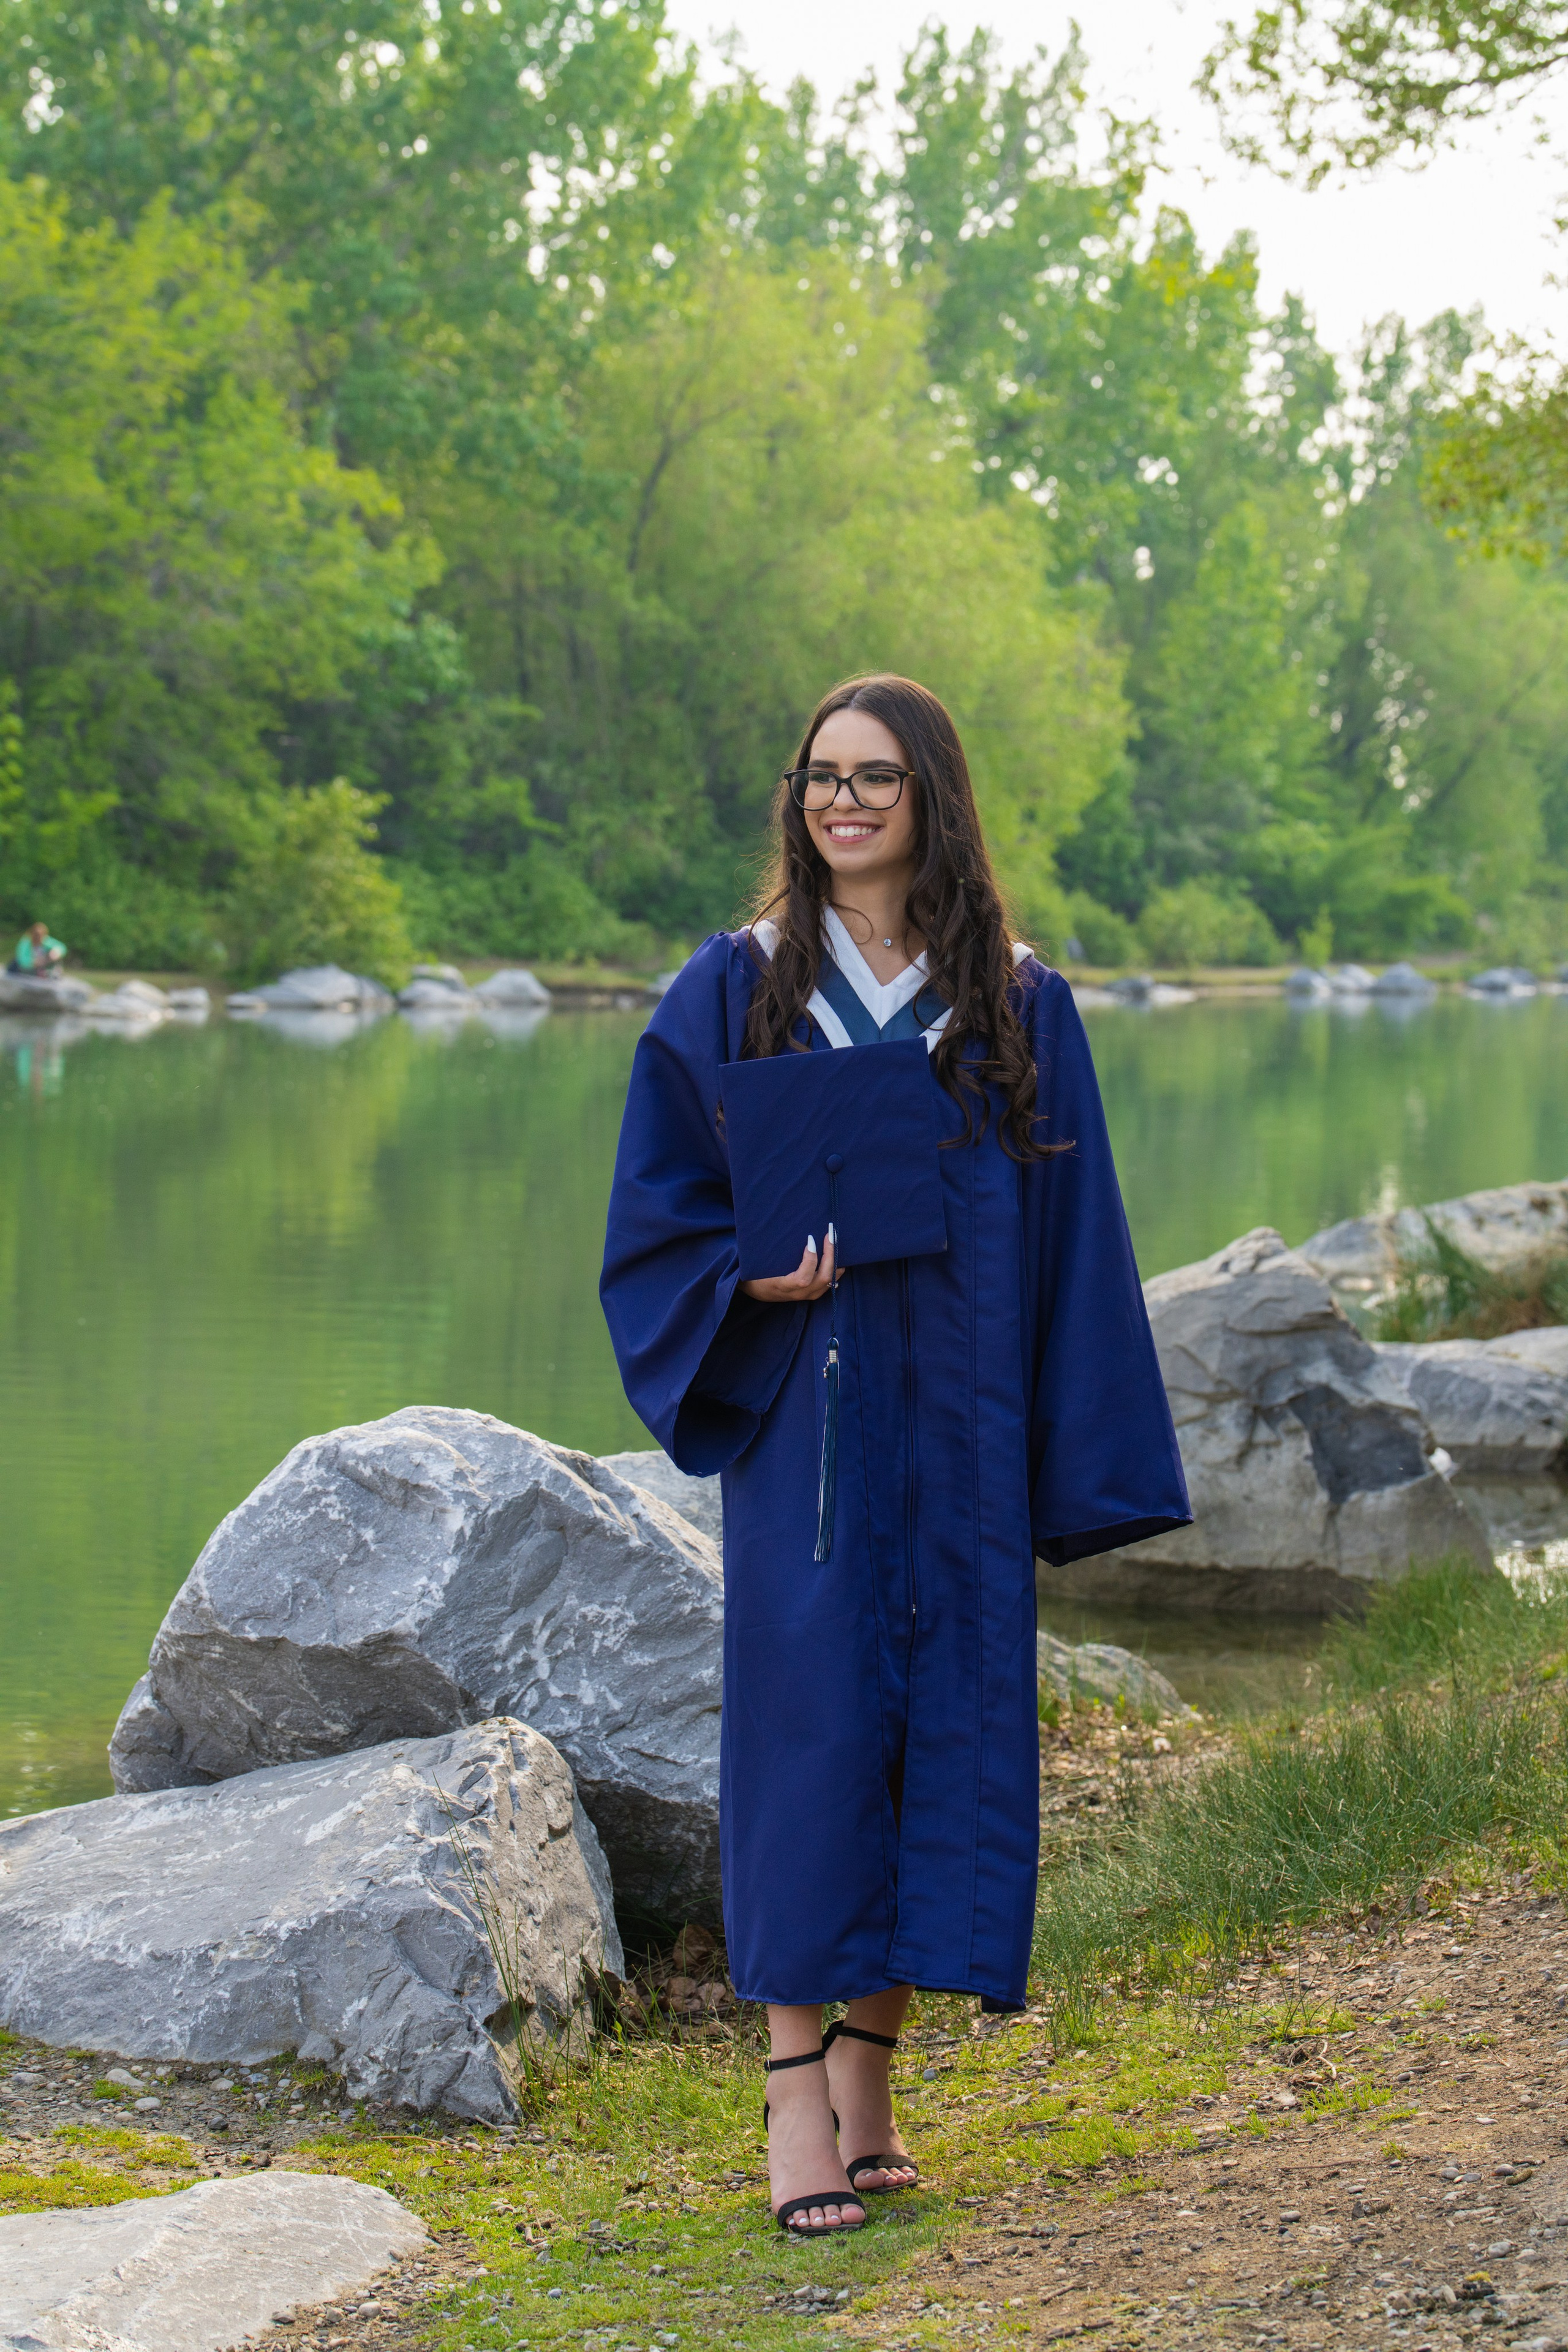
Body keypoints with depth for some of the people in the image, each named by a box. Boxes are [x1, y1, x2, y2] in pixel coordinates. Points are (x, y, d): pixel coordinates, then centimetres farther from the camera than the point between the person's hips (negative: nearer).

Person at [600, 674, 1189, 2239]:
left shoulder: (1016, 1009, 7)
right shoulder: (738, 992, 3)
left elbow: (1070, 1244, 6)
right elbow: (661, 1211, 4)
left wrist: (1076, 1469, 1)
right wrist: (751, 1282, -17)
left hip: (958, 1429, 2)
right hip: (803, 1416, -2)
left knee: (945, 1717, 3)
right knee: (808, 1713, -7)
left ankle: (869, 2082, 13)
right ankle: (796, 2091, -2)